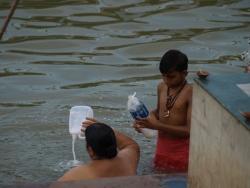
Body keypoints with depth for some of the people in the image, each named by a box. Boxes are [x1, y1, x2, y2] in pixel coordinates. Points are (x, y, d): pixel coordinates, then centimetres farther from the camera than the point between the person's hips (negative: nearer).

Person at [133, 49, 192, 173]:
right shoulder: (161, 87, 1)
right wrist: (145, 119, -3)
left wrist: (158, 126, -27)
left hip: (181, 150, -6)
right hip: (162, 145, 6)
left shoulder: (190, 93, -19)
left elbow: (190, 130, -23)